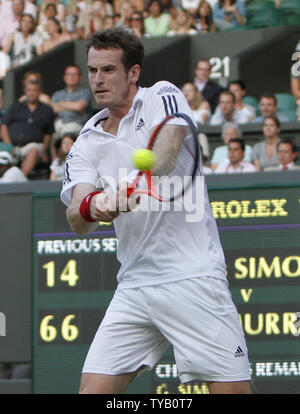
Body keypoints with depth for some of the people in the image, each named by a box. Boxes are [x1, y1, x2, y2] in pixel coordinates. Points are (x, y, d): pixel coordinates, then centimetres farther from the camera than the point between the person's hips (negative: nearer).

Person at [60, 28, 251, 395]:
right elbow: (77, 221, -2)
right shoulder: (88, 141, 13)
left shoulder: (162, 97, 0)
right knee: (92, 391, -4)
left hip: (192, 278, -5)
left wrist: (128, 192, -42)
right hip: (133, 289, 5)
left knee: (232, 390, -10)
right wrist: (90, 207, -27)